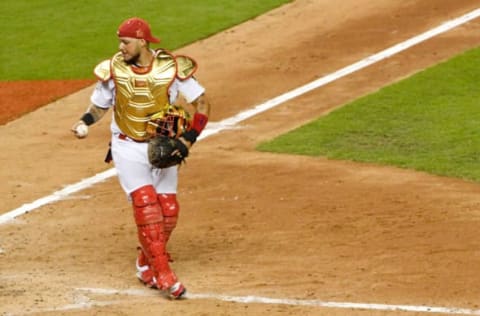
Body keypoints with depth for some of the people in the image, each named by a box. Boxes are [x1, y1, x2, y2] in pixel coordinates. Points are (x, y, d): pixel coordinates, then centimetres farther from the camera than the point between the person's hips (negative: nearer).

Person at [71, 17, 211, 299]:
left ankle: (146, 266, 23)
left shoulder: (172, 68, -12)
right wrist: (86, 121, -17)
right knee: (146, 205, -17)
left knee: (168, 211, 0)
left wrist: (188, 139, -15)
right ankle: (164, 275, -20)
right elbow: (100, 105, 5)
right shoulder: (114, 70, -9)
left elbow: (202, 103, -5)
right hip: (128, 148, -1)